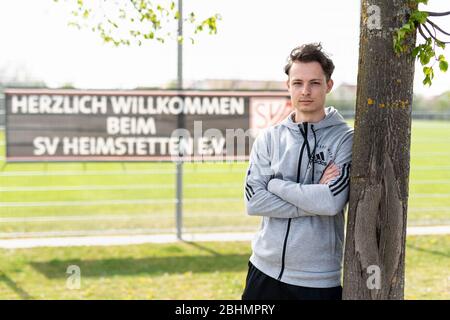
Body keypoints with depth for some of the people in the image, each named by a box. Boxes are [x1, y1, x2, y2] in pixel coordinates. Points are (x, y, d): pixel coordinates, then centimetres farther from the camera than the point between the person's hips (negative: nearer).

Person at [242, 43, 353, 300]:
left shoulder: (346, 139, -4)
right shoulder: (269, 138, 5)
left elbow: (333, 201, -17)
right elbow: (254, 200, -6)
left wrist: (276, 183, -9)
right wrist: (314, 196, -13)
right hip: (265, 270, 3)